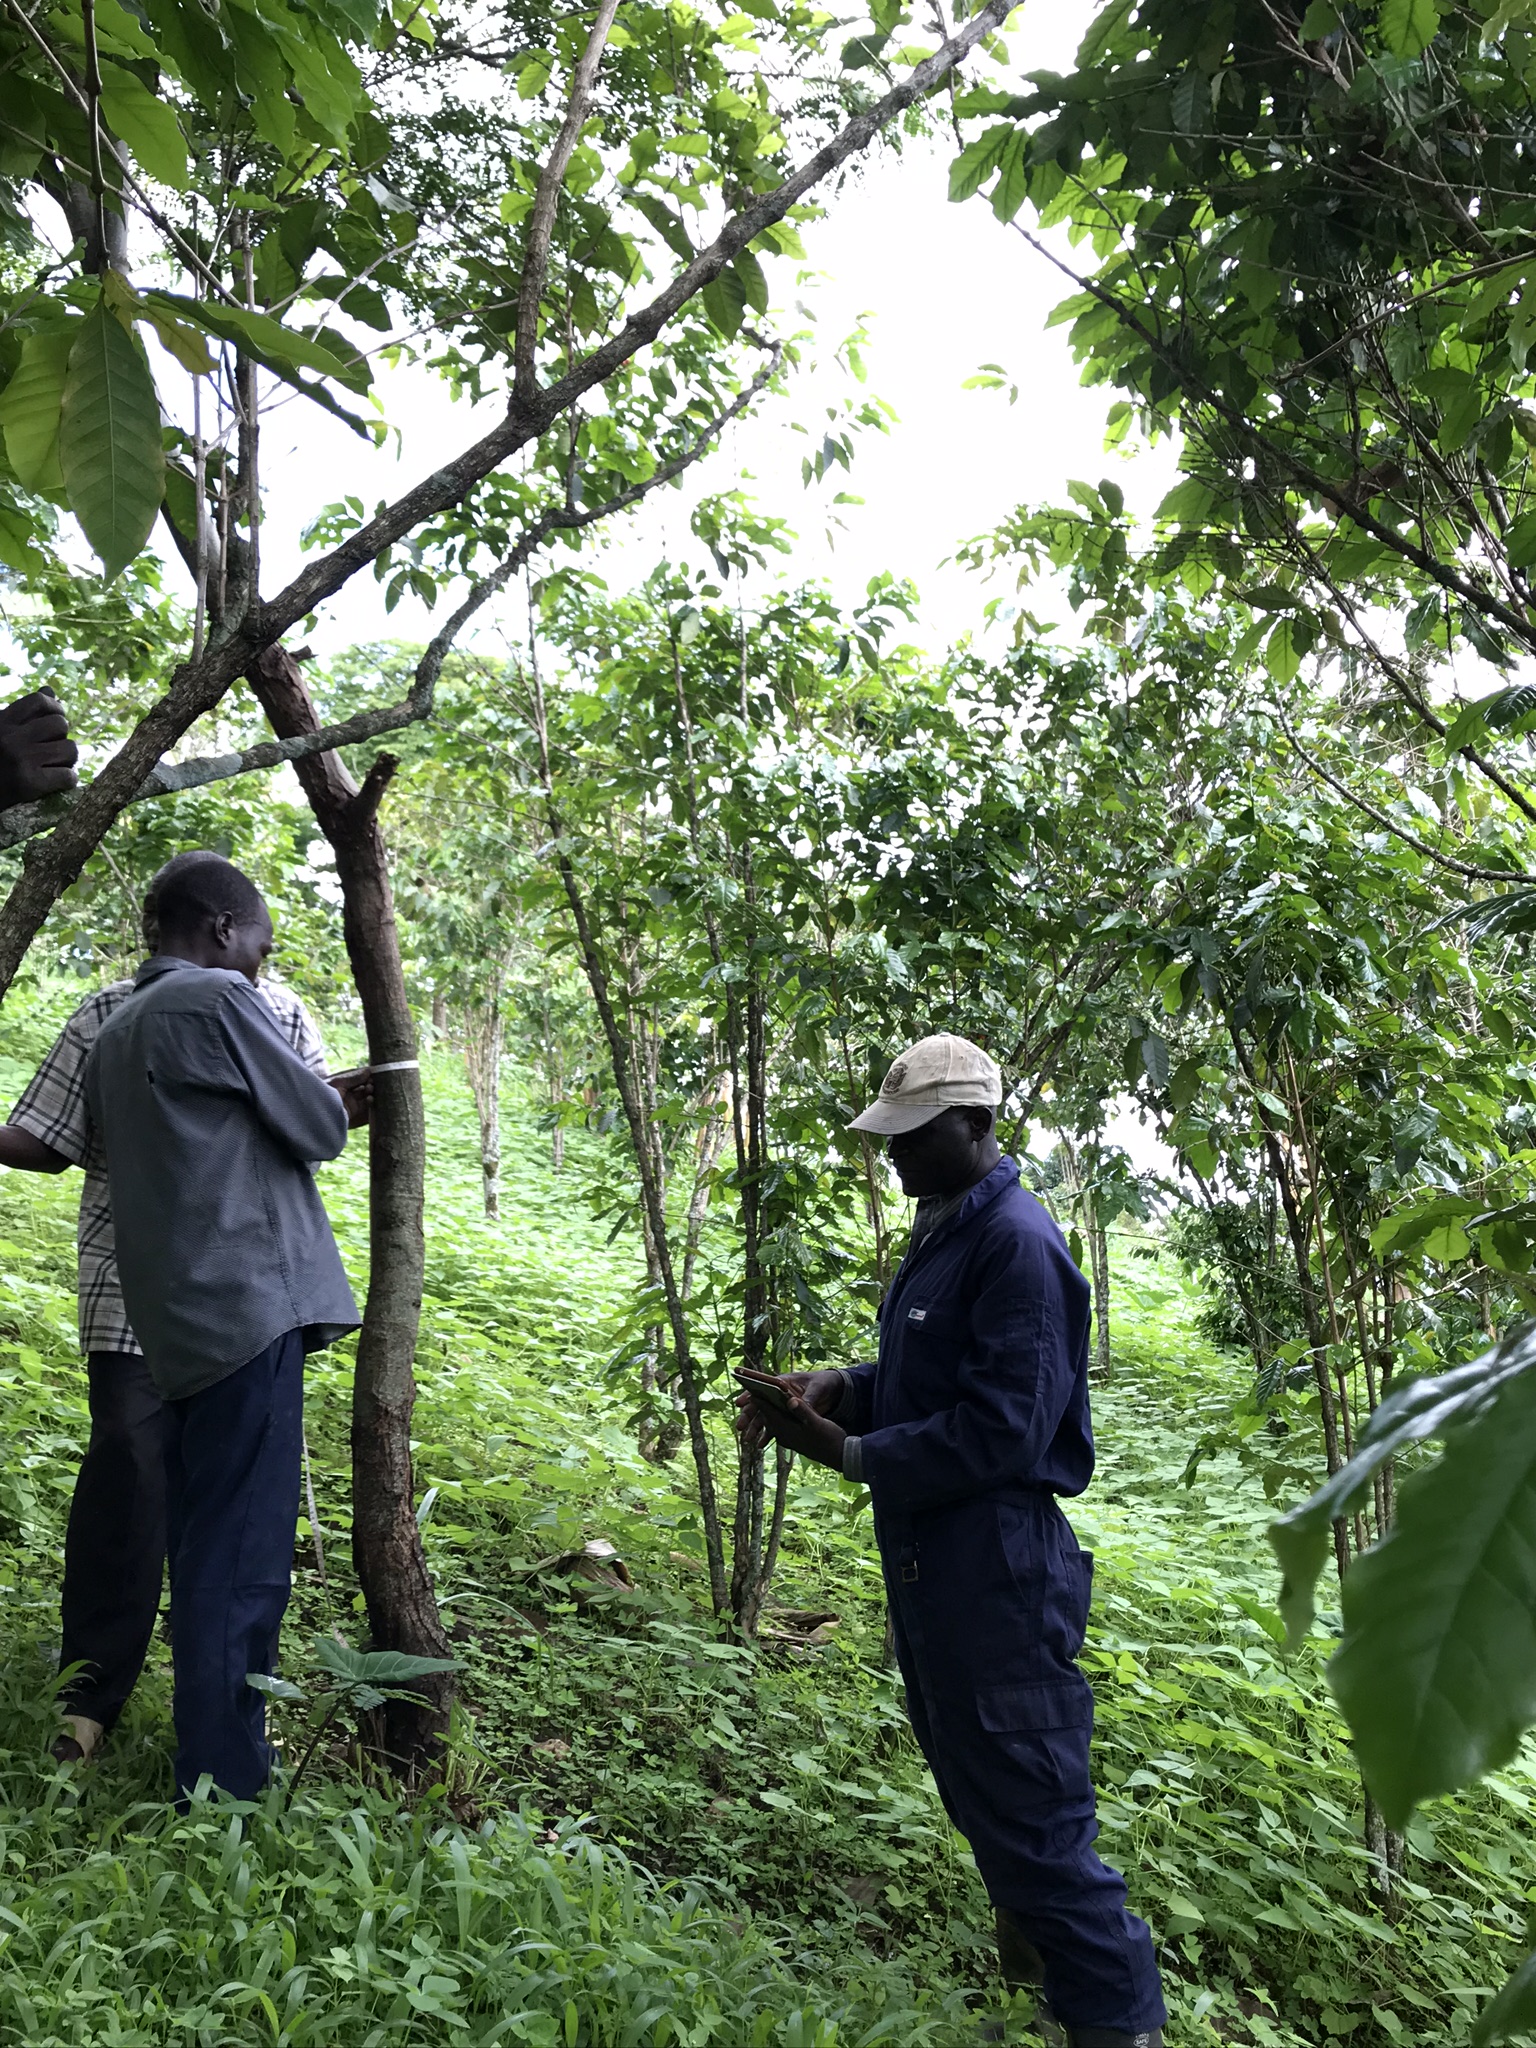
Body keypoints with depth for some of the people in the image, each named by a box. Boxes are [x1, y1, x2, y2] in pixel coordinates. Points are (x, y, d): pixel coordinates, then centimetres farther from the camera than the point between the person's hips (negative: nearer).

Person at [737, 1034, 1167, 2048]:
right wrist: (842, 1388, 1)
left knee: (1027, 1806, 0)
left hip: (995, 1566, -10)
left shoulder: (1018, 1243, -21)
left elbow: (998, 1430, -25)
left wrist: (848, 1453, -18)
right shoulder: (944, 1233, 11)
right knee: (976, 1784, 24)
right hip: (928, 1556, 11)